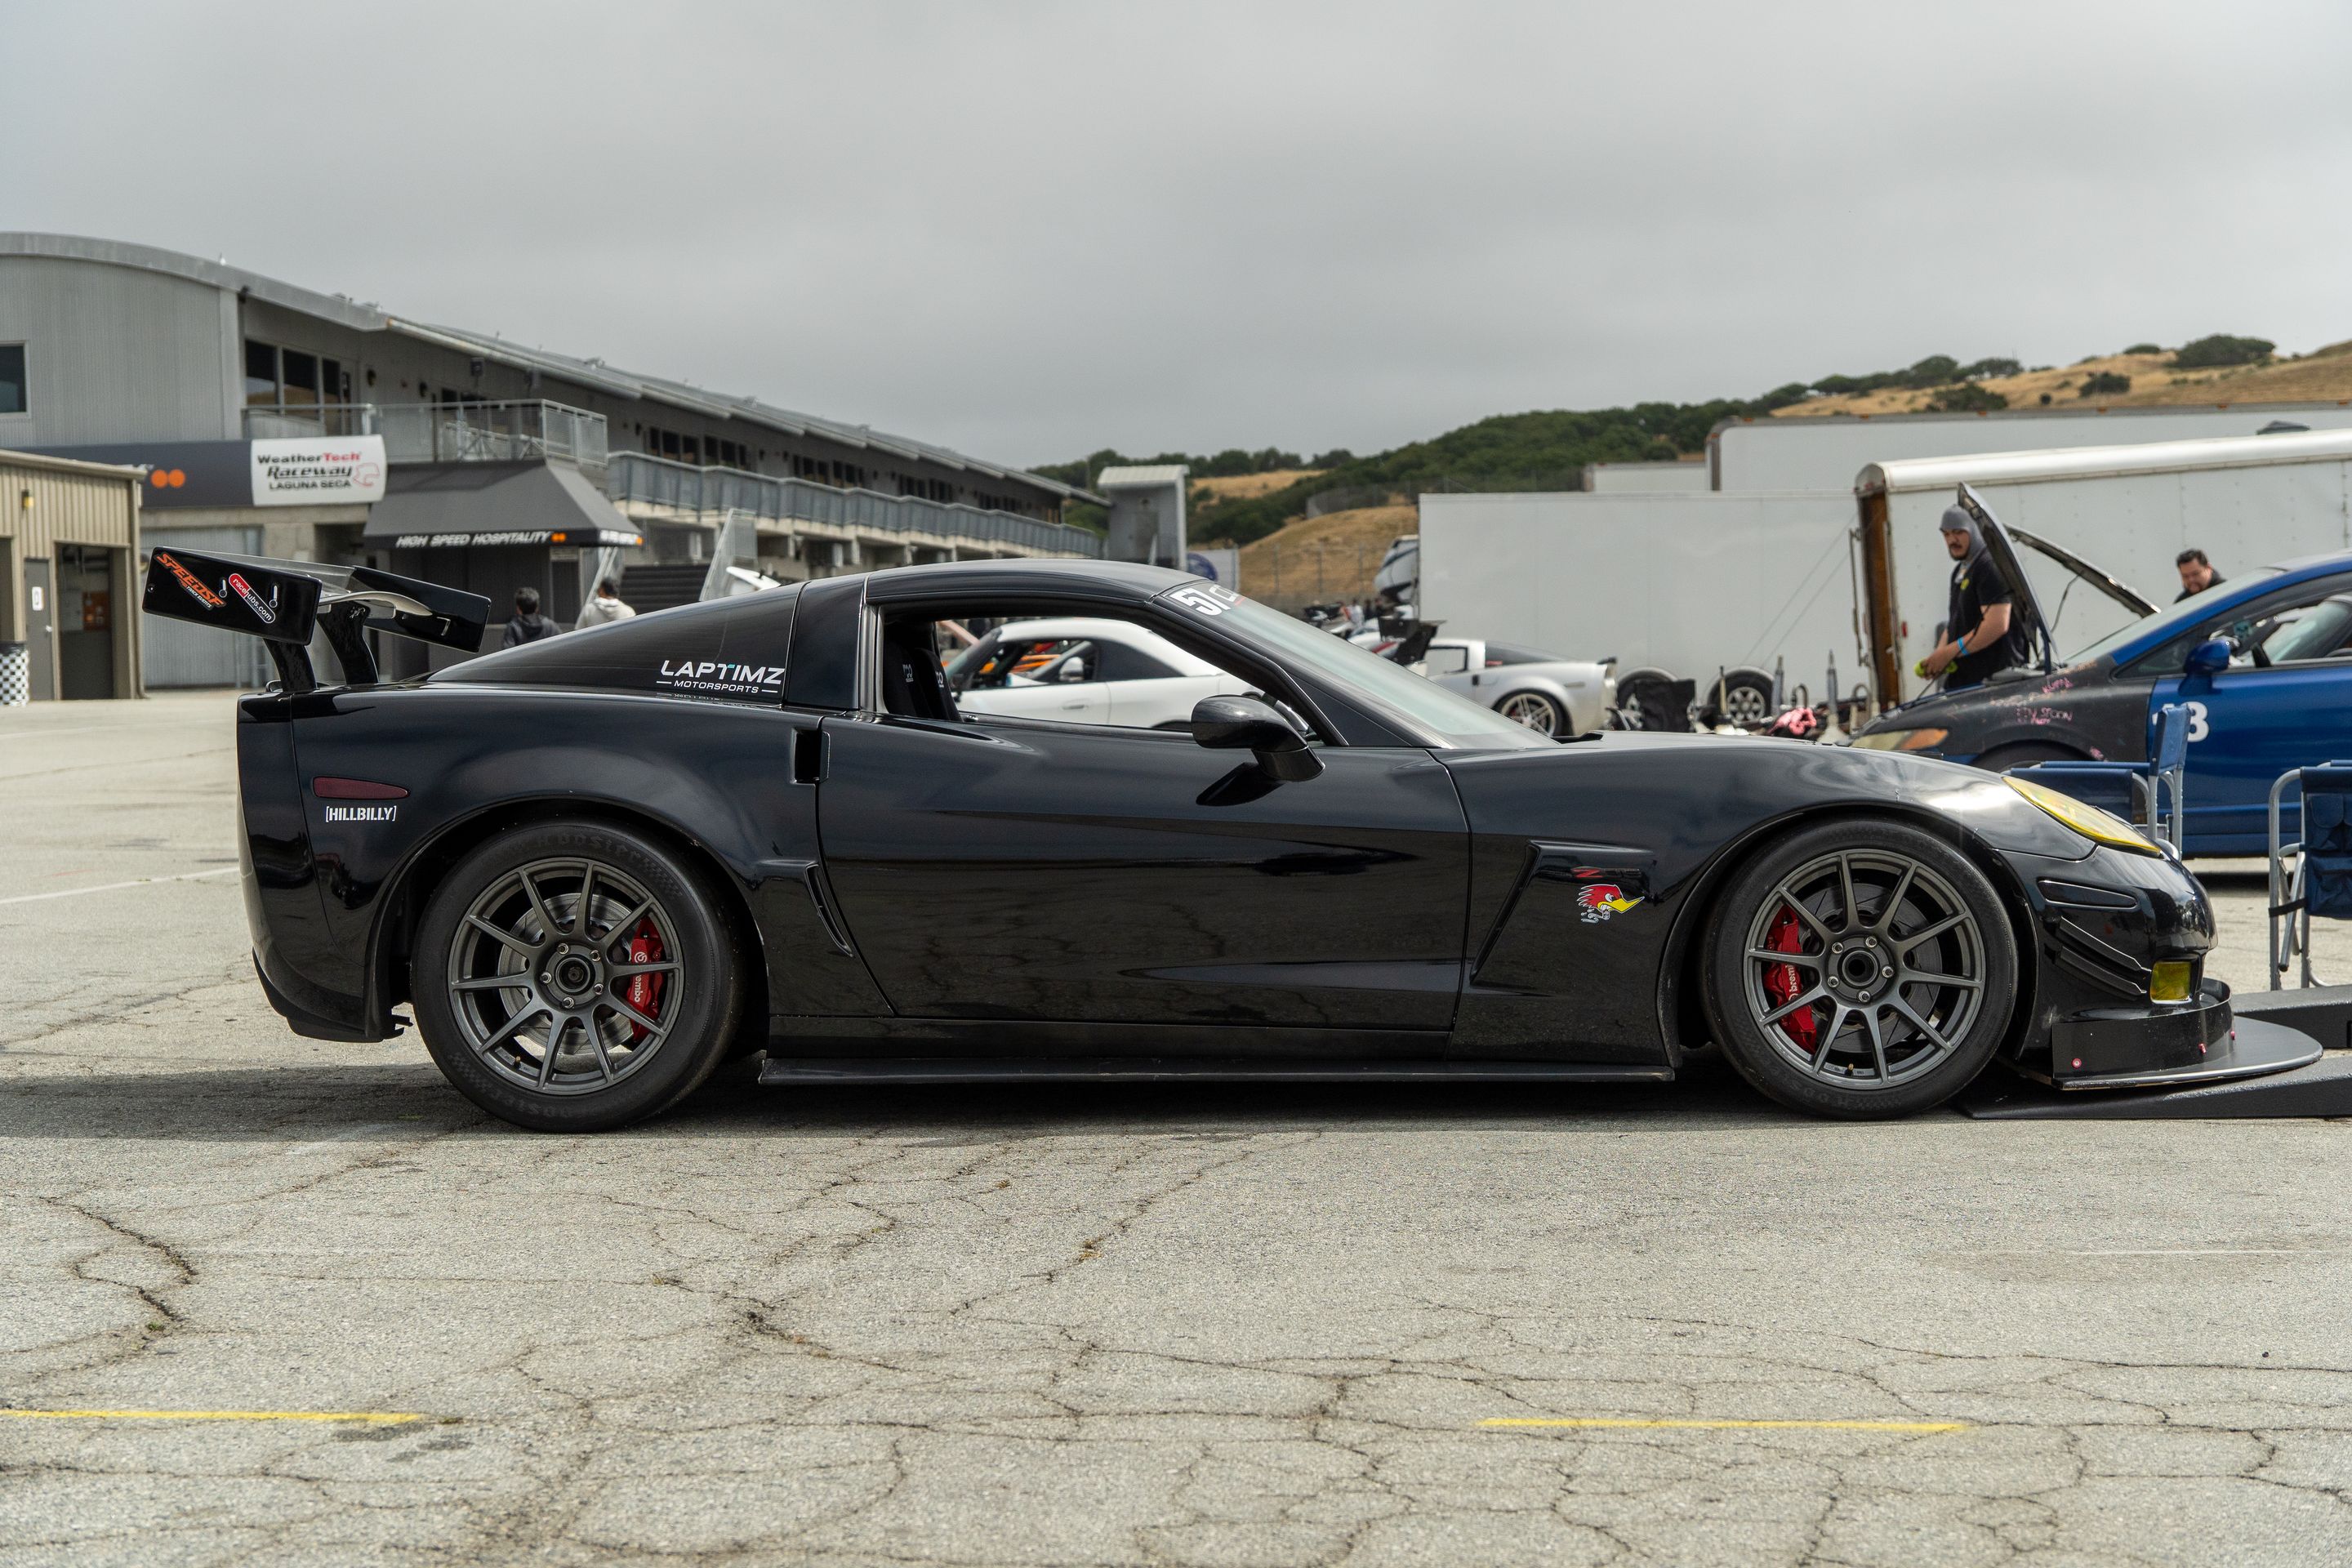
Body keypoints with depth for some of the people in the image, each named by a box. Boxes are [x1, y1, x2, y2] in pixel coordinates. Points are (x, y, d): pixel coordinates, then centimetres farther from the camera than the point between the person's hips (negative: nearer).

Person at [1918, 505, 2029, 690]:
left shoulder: (1991, 566, -10)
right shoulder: (1959, 572, 22)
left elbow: (1997, 625, -20)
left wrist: (1949, 653, -17)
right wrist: (1938, 655, 5)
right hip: (1961, 680, 9)